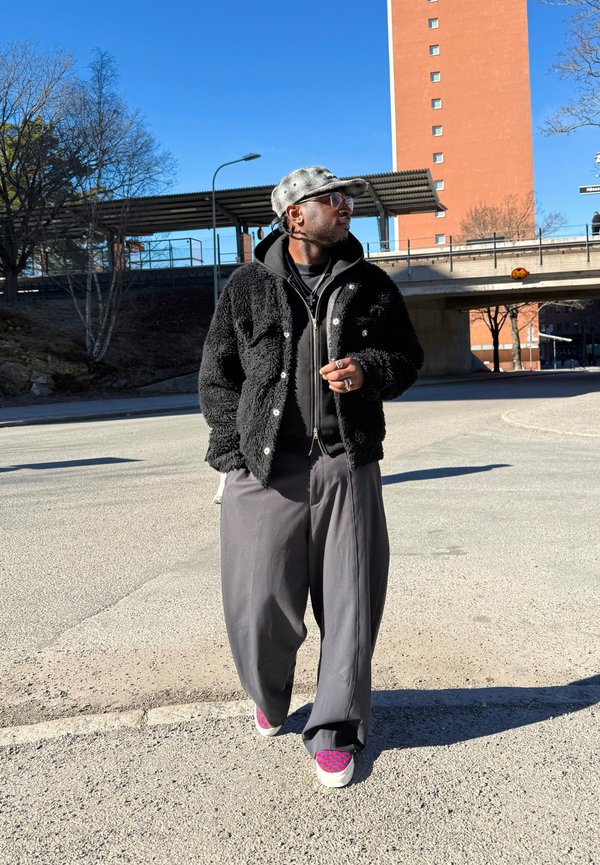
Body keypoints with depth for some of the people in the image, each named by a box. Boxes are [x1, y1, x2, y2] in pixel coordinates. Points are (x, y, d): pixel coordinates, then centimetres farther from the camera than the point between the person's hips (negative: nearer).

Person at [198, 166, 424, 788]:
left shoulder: (369, 285, 10)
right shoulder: (248, 287, 6)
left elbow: (407, 356, 17)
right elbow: (216, 375, 8)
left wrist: (368, 369, -7)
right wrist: (237, 454, -2)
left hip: (348, 467, 2)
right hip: (266, 469, -1)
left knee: (349, 605, 4)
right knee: (261, 603, 4)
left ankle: (334, 732, 24)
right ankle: (268, 699, 36)